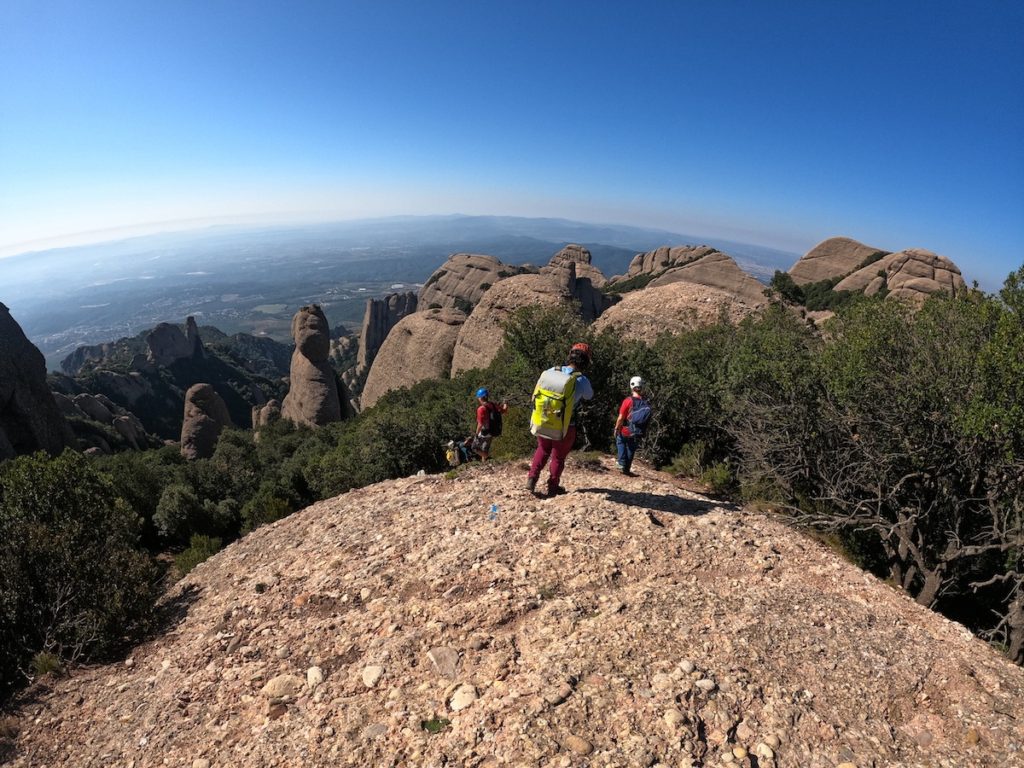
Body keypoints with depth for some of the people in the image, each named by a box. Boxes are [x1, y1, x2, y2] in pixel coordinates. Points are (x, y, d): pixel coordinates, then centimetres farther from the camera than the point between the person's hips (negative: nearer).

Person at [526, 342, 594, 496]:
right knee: (558, 457, 20)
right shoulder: (582, 381, -18)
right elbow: (589, 396, 5)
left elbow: (535, 395, -1)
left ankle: (532, 479, 17)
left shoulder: (550, 371, -9)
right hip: (564, 427, -3)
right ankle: (553, 487, 32)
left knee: (542, 450, 27)